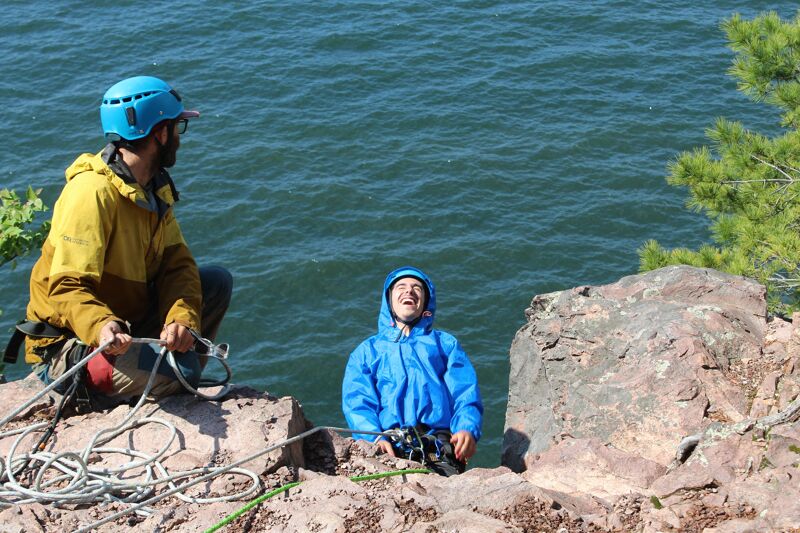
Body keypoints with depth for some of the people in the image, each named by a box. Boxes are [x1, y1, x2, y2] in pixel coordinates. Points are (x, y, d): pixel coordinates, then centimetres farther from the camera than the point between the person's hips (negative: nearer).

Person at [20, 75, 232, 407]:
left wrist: (181, 318, -23)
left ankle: (178, 389, 12)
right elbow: (67, 288, -28)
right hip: (65, 348, -9)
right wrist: (101, 327, -49)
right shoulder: (93, 192, -24)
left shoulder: (154, 187, 7)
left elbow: (176, 263, -2)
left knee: (217, 281, 4)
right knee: (179, 371, -30)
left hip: (126, 324, 9)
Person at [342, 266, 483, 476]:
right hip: (390, 450, 0)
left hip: (439, 451, 0)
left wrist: (467, 428, -8)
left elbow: (466, 394, 14)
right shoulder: (367, 350, 28)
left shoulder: (445, 343, 29)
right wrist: (374, 438, -10)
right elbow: (357, 402, 12)